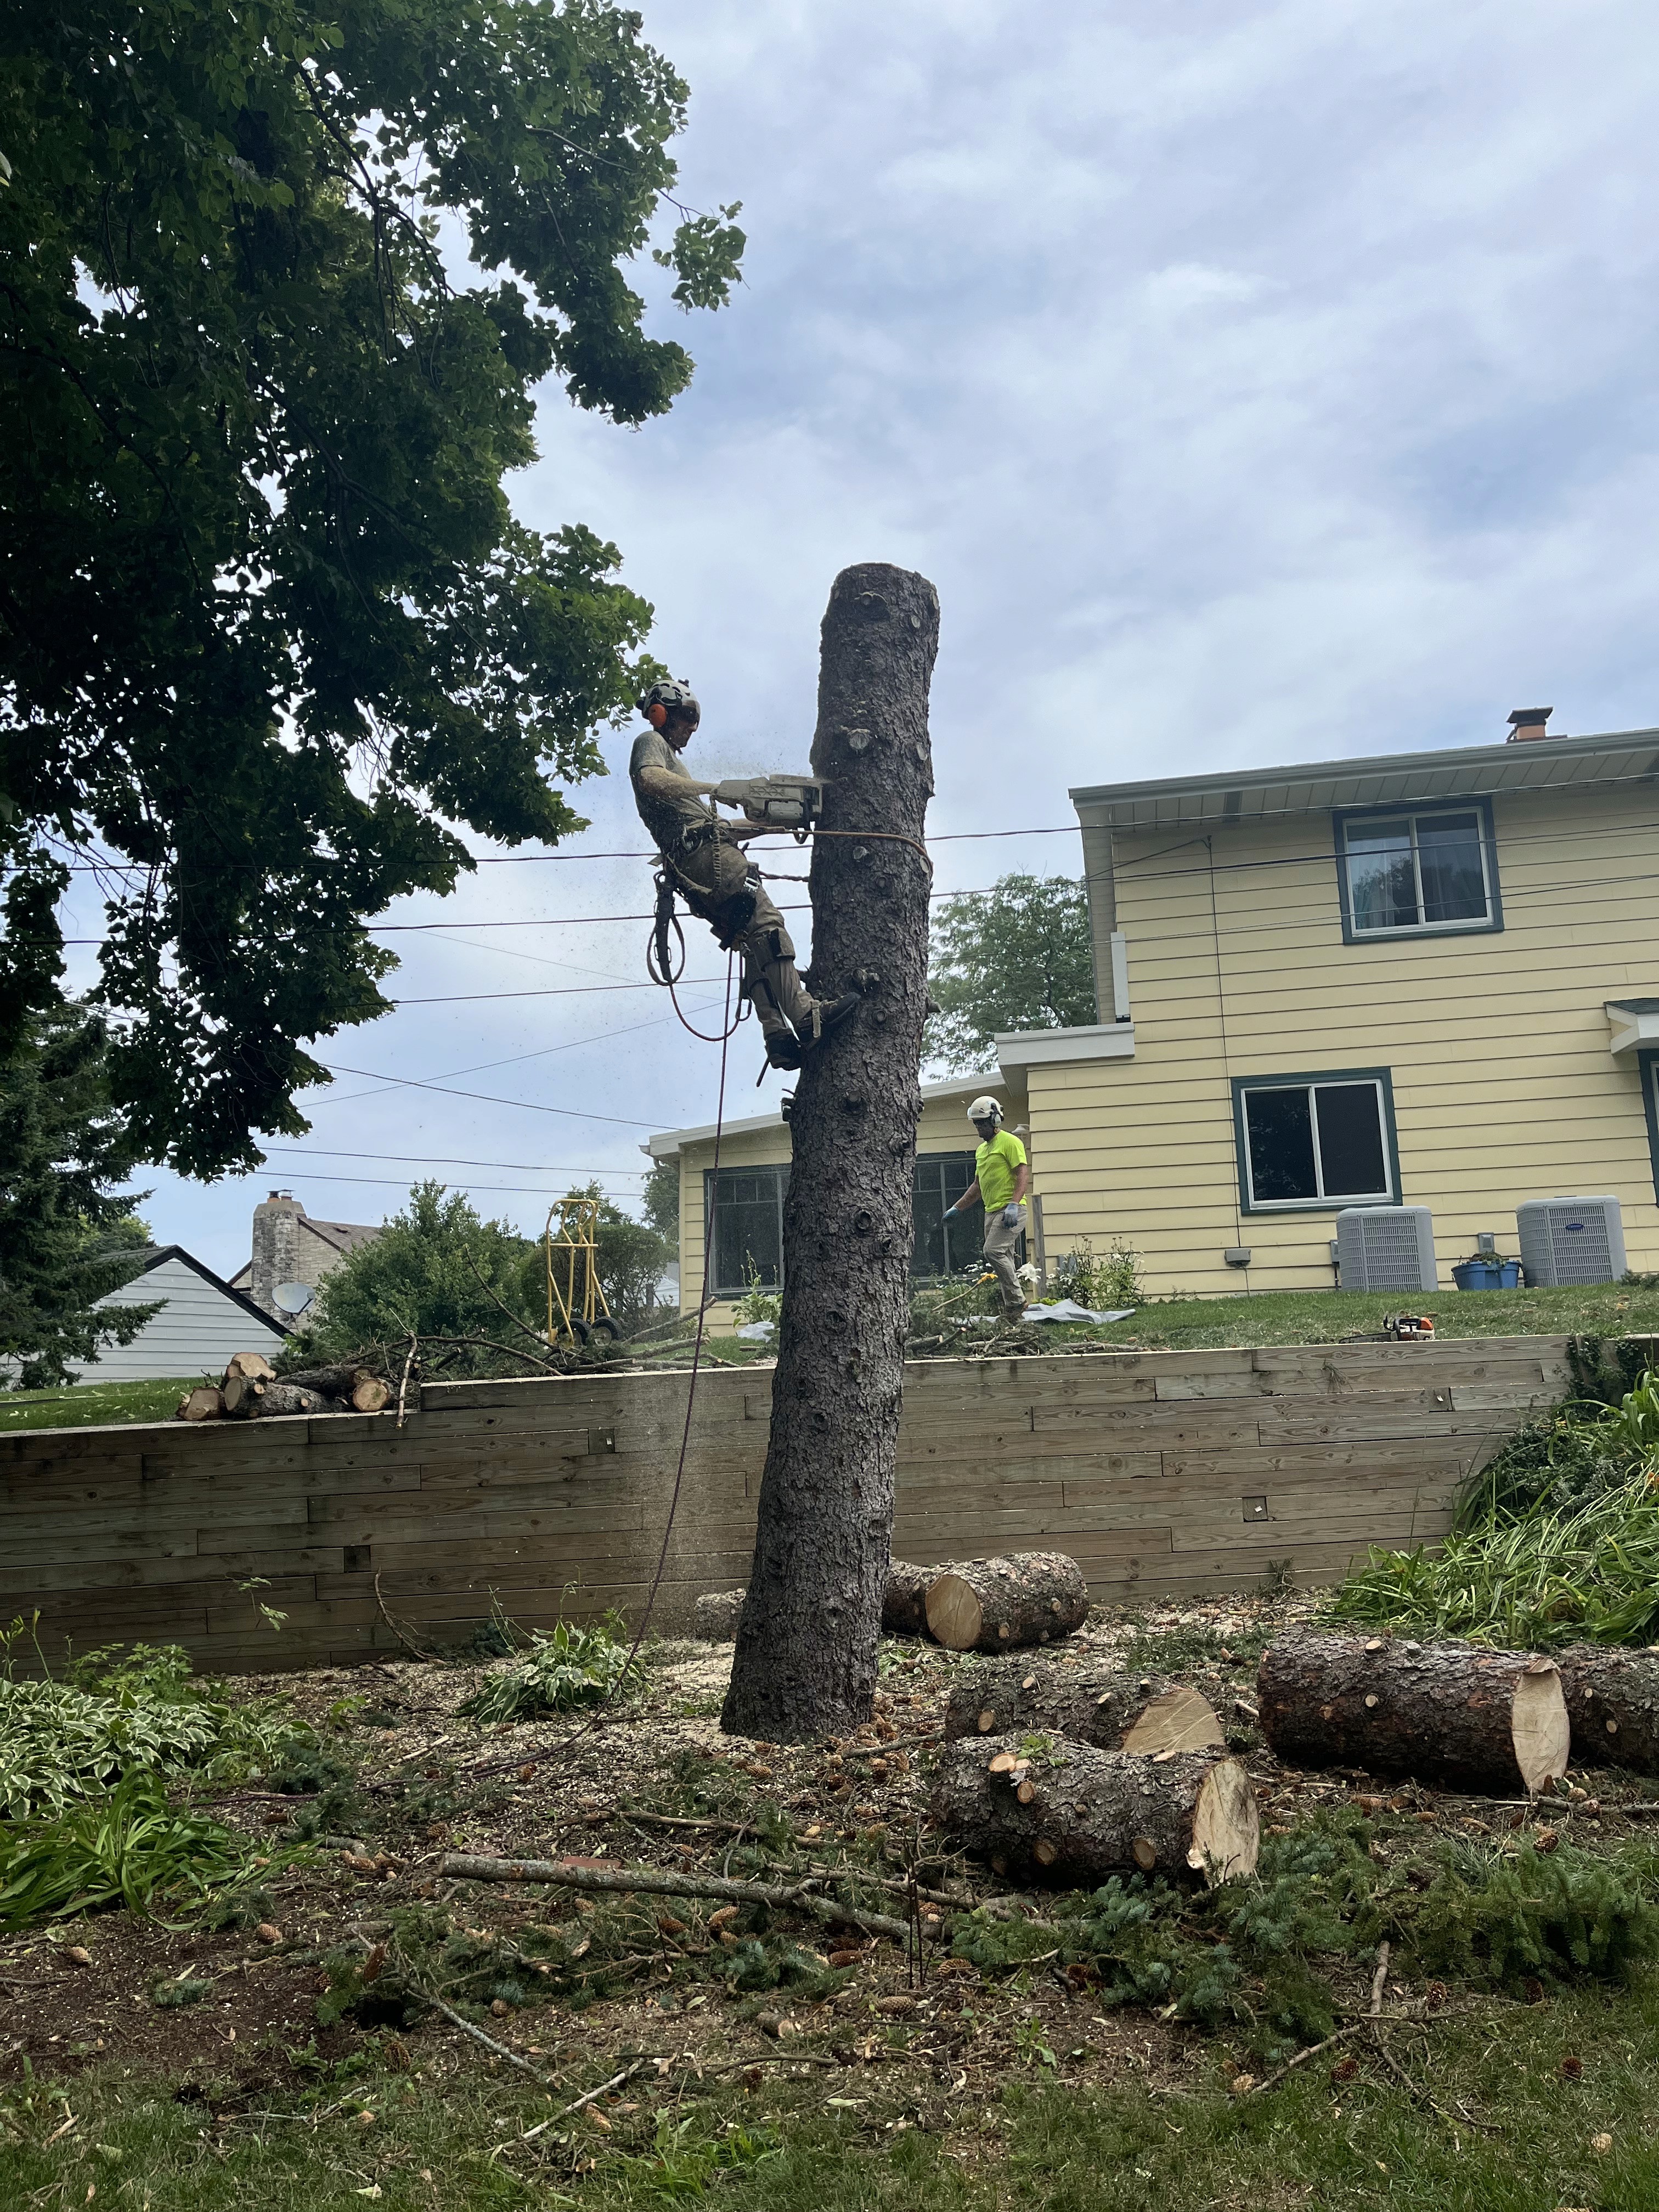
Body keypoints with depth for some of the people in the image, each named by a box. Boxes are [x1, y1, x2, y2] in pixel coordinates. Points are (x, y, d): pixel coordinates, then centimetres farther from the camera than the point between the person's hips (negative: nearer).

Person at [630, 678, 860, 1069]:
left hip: (690, 870, 10)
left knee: (754, 942, 2)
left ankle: (778, 1038, -10)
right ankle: (805, 1015, -29)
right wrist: (715, 788, -17)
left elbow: (706, 824, 34)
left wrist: (764, 826, 26)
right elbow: (651, 780, -17)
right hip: (704, 852, -10)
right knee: (766, 923, -19)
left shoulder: (671, 759, 39)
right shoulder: (651, 742, 9)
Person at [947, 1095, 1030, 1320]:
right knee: (1004, 1261, 5)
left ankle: (1017, 1300, -12)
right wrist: (957, 1208, 25)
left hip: (1010, 1211, -9)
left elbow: (1023, 1175, -14)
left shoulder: (1010, 1142, -5)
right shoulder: (981, 1150, 22)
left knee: (994, 1251, -21)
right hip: (992, 1212, 9)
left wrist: (1013, 1205, -25)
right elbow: (977, 1186, 29)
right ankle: (1010, 1310, 6)